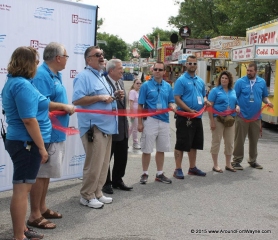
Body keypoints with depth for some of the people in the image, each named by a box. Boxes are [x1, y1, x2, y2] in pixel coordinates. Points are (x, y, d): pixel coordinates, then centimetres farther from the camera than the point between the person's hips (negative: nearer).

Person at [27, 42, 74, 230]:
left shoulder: (55, 75, 15)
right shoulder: (42, 75, -17)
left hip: (56, 133, 10)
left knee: (47, 173, 17)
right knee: (41, 173, -3)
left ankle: (42, 208, 29)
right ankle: (35, 215, 7)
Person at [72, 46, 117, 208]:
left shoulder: (102, 77, 20)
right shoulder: (84, 76, -10)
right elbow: (77, 100, -21)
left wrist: (112, 99, 11)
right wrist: (100, 98, -20)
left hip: (107, 126, 10)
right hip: (94, 127, -10)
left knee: (104, 163, 13)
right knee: (94, 164, -6)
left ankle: (97, 193, 23)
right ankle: (87, 196, 7)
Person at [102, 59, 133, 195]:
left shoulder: (120, 82, 12)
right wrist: (115, 96, -35)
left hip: (122, 127, 8)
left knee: (122, 156, 15)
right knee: (106, 156, 6)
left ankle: (117, 181, 29)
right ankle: (106, 183, 19)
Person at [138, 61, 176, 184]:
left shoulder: (168, 86, 7)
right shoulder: (146, 85, -4)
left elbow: (171, 102, 14)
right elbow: (140, 105, -4)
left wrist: (172, 107, -11)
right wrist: (140, 122, -9)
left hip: (164, 121, 4)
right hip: (150, 120, -4)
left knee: (161, 149, 12)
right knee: (147, 150, 2)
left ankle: (160, 174, 24)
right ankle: (145, 174, 15)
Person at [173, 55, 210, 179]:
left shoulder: (200, 81, 13)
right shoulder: (181, 80, -8)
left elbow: (203, 95, 24)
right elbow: (177, 98, -15)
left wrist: (205, 101, -1)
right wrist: (190, 110, -22)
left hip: (197, 117, 7)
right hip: (185, 117, -7)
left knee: (194, 144, 15)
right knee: (181, 144, -3)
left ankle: (192, 168, 27)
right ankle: (178, 169, 5)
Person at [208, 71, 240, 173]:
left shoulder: (233, 91, 12)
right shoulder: (215, 90, -3)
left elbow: (236, 103, 22)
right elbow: (210, 106, -8)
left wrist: (237, 107, -3)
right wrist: (212, 121, -15)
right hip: (218, 119, -5)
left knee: (230, 143, 11)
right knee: (216, 142, 2)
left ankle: (228, 164, 25)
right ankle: (215, 165, 13)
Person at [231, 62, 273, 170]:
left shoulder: (262, 82, 6)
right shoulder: (240, 82, -5)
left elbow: (264, 96, 15)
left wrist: (268, 102, -6)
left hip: (256, 117, 4)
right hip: (242, 116, -4)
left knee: (254, 140, 14)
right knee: (239, 140, 2)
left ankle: (253, 160, 29)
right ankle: (236, 161, 13)